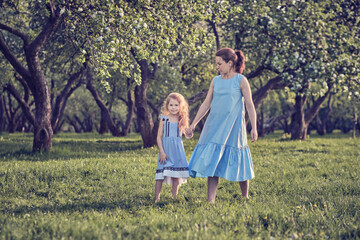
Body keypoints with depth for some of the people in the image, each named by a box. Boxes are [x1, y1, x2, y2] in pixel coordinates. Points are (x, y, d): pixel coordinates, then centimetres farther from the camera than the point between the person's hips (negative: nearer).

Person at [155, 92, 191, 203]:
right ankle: (157, 198, -4)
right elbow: (159, 137, -2)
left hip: (177, 150, 2)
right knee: (161, 175, -7)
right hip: (165, 149, -2)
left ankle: (174, 197, 10)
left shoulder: (181, 120, 7)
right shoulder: (164, 119, 0)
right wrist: (162, 152, -9)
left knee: (176, 176, 2)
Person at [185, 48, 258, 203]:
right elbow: (206, 104, 14)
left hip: (233, 126, -4)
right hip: (215, 126, 4)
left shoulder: (241, 81, -2)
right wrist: (193, 125, 12)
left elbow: (250, 106, -3)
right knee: (212, 162, -3)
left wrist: (254, 128, -10)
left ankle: (245, 197, 19)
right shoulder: (216, 81, 10)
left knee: (238, 162, 2)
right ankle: (210, 200, -3)